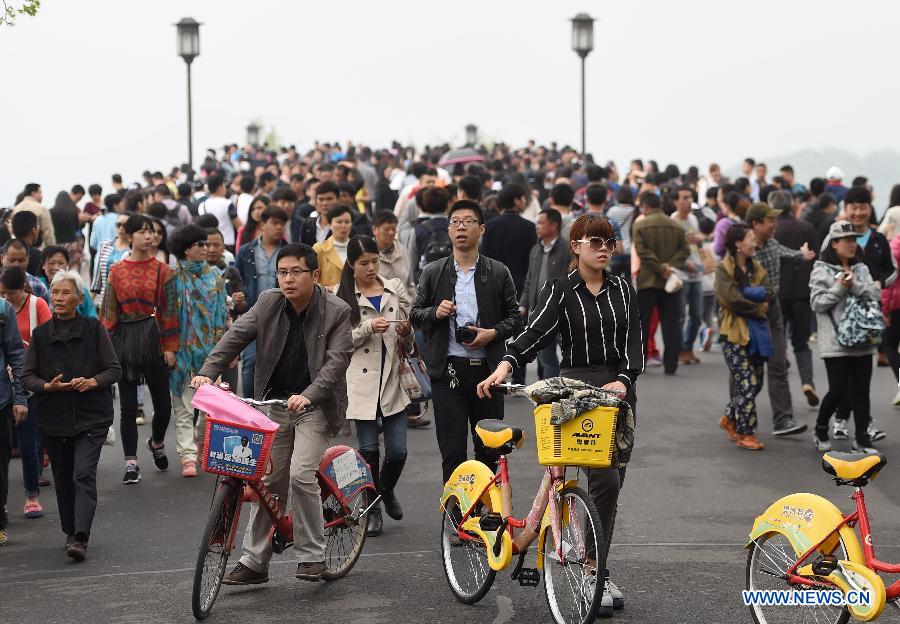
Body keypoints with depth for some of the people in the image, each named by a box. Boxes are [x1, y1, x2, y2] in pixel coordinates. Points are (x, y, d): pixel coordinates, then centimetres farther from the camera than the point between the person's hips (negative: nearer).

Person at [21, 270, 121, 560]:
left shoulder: (94, 329, 1)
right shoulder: (40, 334, 6)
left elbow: (114, 369, 2)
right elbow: (27, 376, 6)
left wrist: (92, 382, -17)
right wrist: (47, 386, -14)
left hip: (91, 416, -3)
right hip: (54, 416, 3)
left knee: (84, 474, -14)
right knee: (63, 478, 10)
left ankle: (80, 537, -20)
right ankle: (71, 532, 24)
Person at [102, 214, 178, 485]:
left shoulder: (162, 270, 2)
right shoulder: (116, 271, 3)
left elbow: (169, 310, 0)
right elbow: (108, 311, 4)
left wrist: (170, 346, -4)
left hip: (153, 337, 0)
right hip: (125, 340, 0)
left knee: (163, 403, 4)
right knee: (128, 406, 3)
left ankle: (157, 442, 35)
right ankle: (131, 463, 9)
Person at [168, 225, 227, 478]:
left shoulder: (214, 276, 9)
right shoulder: (174, 277, -2)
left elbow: (222, 312, 11)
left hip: (210, 349, 3)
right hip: (183, 350, -3)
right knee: (184, 406, -3)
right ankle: (188, 456, -6)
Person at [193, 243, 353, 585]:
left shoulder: (336, 312, -13)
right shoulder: (268, 303, -1)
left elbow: (337, 360, -20)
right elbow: (236, 335, -7)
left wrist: (308, 395, -34)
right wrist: (207, 371, -21)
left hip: (314, 406, -4)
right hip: (274, 404, 4)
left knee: (301, 475, -18)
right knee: (267, 481, 6)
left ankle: (312, 556, -2)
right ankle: (253, 562, 13)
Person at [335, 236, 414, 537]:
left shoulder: (396, 289, 8)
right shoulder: (342, 296, 1)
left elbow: (409, 340, 14)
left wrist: (407, 331, -9)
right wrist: (369, 327, -18)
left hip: (393, 378, 2)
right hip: (362, 380, -2)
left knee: (398, 450, -1)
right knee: (369, 449, 2)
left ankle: (387, 490, 30)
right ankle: (373, 509, 19)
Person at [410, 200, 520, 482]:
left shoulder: (498, 273, 6)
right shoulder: (433, 273, 7)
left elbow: (514, 316, 8)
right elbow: (415, 315, 11)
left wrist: (493, 333, -10)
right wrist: (435, 313, -10)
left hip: (487, 370, 0)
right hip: (447, 370, 0)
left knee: (490, 448, 7)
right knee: (452, 450, 0)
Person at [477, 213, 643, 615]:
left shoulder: (623, 290, 10)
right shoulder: (559, 291, -2)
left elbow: (633, 342, 2)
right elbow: (535, 333, -17)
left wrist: (624, 380, -16)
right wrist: (504, 367, -34)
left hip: (619, 389, 5)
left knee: (612, 484, 7)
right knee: (605, 480, -15)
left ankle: (599, 572, 18)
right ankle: (596, 575, -8)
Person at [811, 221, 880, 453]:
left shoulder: (861, 269, 12)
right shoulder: (821, 270, -3)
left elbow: (875, 295, 2)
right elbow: (817, 303, -9)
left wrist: (855, 285, -12)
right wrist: (840, 287, -16)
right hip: (835, 342, -5)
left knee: (861, 390, 5)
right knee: (838, 390, -5)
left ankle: (862, 438, 13)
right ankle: (820, 430, 19)